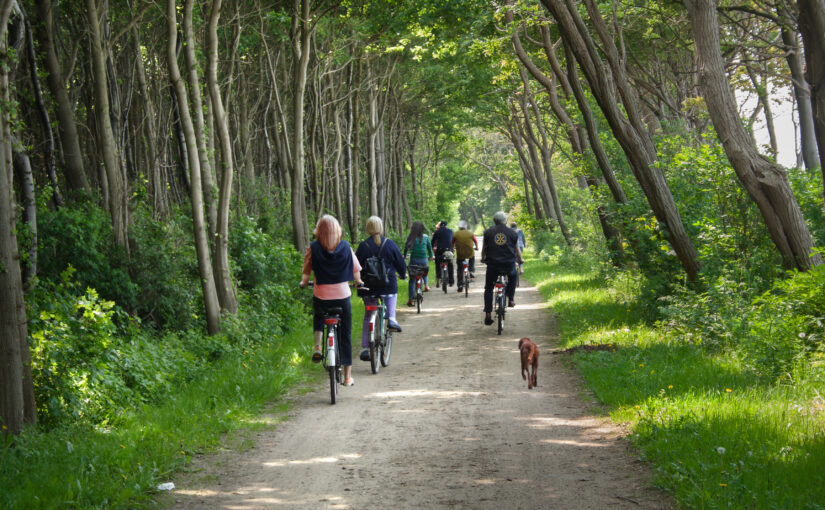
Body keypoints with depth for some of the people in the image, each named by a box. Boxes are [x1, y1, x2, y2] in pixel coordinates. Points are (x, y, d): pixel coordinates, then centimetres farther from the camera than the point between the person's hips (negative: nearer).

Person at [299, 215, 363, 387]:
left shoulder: (313, 248, -6)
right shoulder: (345, 247, -1)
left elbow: (306, 271, 3)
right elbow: (356, 269, 9)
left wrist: (304, 282, 25)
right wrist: (358, 282, 30)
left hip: (321, 296, 0)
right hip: (342, 295, 0)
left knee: (318, 316, 34)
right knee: (345, 336, 11)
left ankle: (317, 347, 11)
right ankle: (347, 376, 12)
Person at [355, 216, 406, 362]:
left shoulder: (363, 246, -6)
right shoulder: (389, 243, -5)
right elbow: (400, 262, 2)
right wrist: (403, 274, 22)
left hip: (369, 288, 1)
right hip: (388, 285, 0)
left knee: (368, 317, 12)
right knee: (392, 295, 33)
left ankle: (365, 348, 9)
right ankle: (391, 318, 8)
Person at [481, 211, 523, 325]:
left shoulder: (488, 232, 5)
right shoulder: (512, 233, 6)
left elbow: (483, 250, 14)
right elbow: (517, 250, 14)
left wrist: (483, 259, 34)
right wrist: (520, 260, 34)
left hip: (492, 265, 0)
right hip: (509, 264, 0)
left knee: (488, 288, 12)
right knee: (513, 275, 34)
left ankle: (488, 314, 1)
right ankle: (511, 299, 26)